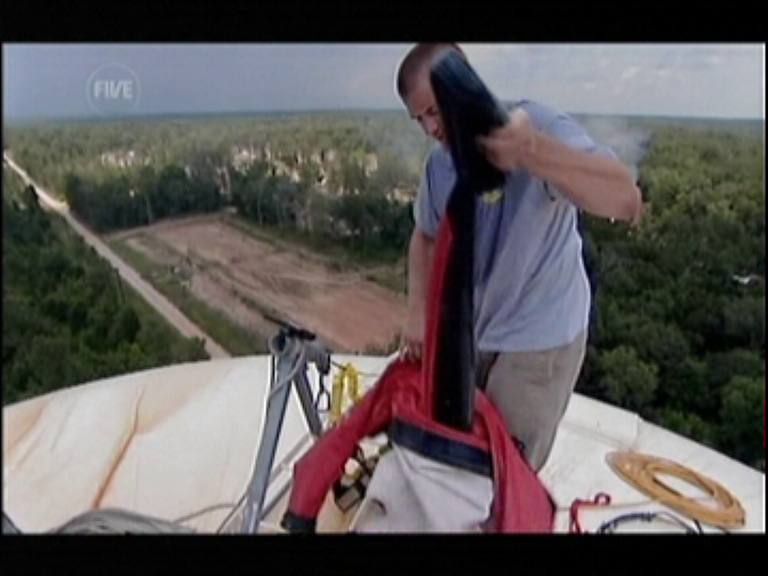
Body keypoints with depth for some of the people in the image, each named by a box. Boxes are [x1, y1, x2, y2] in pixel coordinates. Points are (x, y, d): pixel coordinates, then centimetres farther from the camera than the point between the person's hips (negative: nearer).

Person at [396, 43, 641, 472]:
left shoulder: (539, 126, -23)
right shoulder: (439, 164, -5)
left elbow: (626, 201, -39)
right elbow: (426, 236, 11)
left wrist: (528, 150, -56)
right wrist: (418, 313, -5)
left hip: (538, 341, -6)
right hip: (469, 333, 6)